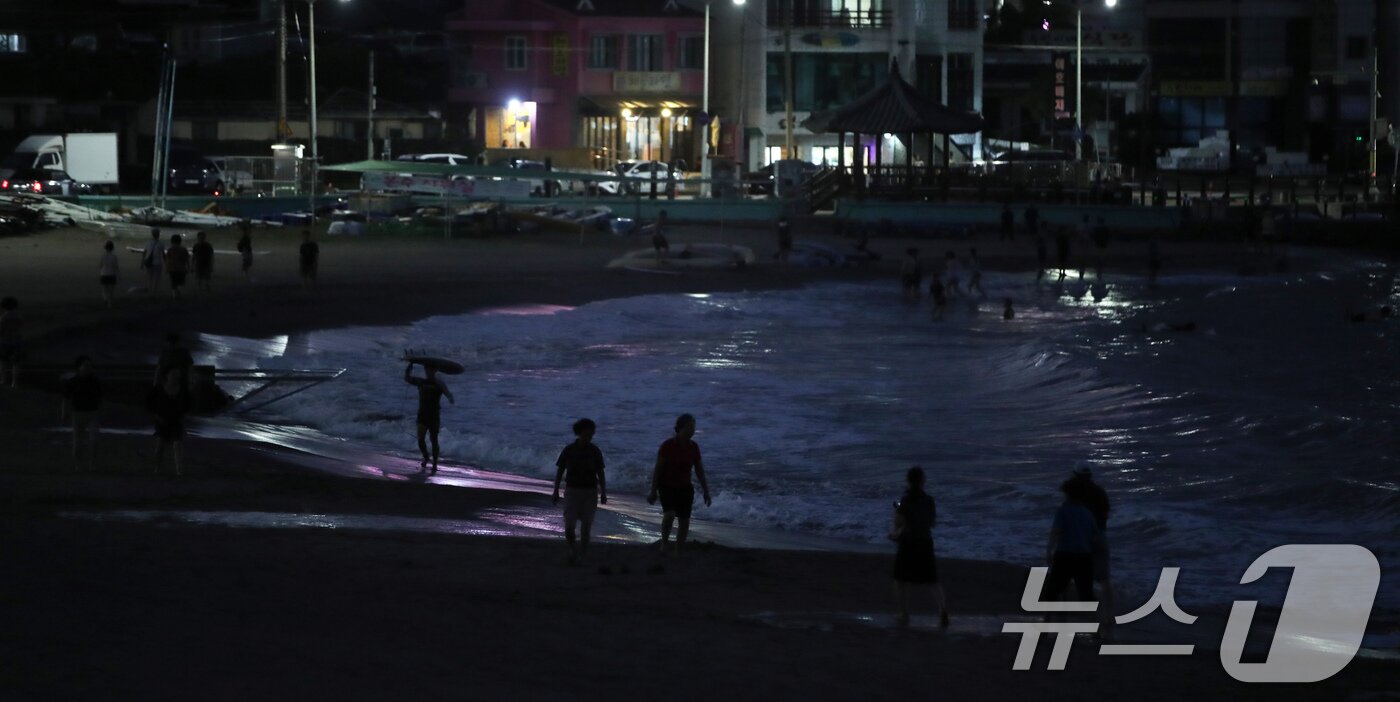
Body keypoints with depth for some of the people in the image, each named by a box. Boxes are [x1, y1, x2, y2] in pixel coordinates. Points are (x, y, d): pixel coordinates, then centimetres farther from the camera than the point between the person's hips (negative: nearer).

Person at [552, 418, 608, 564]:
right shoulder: (568, 450, -3)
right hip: (572, 491, -1)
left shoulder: (595, 452, 0)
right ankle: (572, 547, 17)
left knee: (586, 526, -1)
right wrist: (556, 491, 1)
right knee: (569, 525, -9)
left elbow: (600, 474, 3)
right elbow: (560, 472, 3)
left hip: (590, 492, 1)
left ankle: (581, 554, 9)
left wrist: (603, 493, -4)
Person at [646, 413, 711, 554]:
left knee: (684, 522, 2)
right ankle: (663, 542, -5)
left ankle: (678, 553, 14)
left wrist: (706, 491, 9)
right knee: (669, 514, -27)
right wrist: (653, 491, -10)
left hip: (685, 489, 5)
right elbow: (658, 469, -9)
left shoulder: (694, 447, 1)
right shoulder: (667, 446, -12)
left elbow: (699, 470, 9)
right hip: (667, 487, -5)